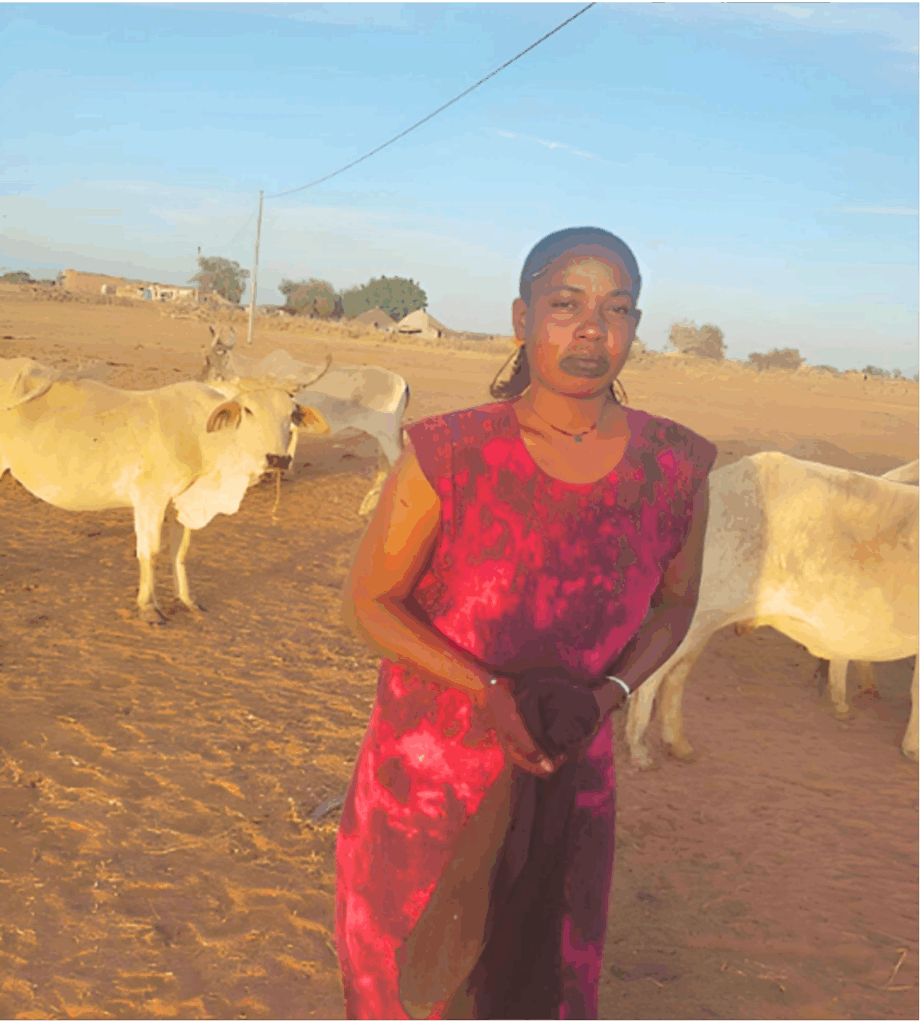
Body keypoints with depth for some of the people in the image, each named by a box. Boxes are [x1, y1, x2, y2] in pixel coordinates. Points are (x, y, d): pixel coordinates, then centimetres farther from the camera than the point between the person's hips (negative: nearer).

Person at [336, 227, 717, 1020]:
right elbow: (369, 601, -11)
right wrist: (490, 691, -22)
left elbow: (674, 601, 5)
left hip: (569, 772, 2)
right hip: (429, 762, -2)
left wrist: (610, 693, -13)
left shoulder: (674, 470, -11)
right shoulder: (448, 456, -19)